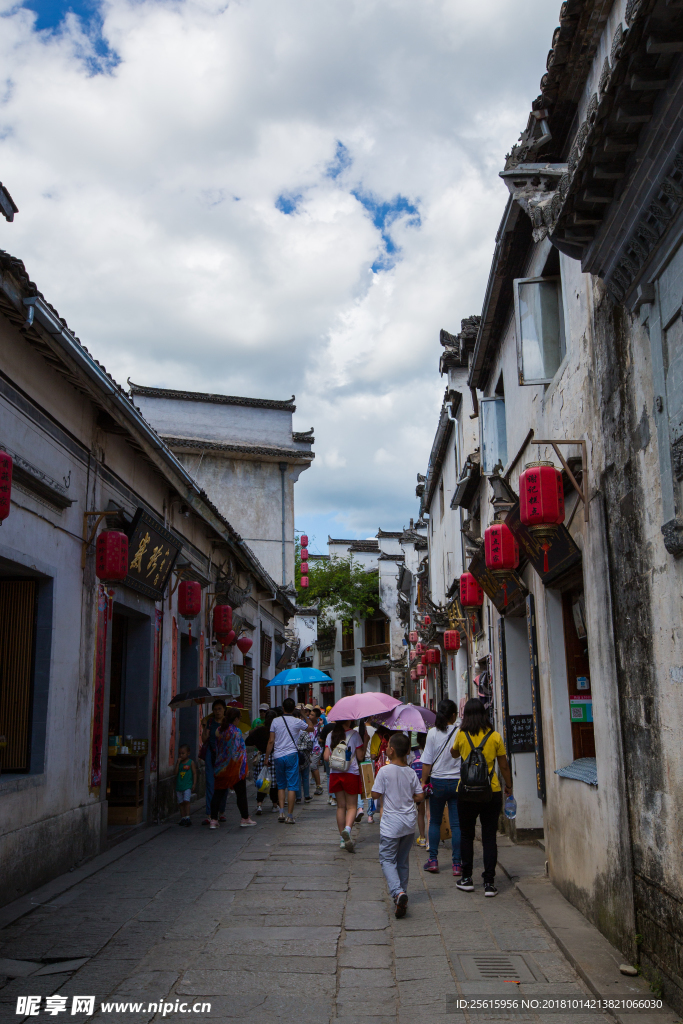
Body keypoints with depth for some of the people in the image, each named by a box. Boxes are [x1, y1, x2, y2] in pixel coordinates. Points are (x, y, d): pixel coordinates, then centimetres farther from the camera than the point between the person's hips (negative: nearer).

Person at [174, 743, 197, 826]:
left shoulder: (191, 762, -1)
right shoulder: (179, 762, 9)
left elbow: (194, 773, 0)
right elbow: (175, 772, -3)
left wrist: (194, 783, -7)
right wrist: (178, 762, -10)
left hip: (187, 785, -4)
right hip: (179, 785, 4)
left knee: (186, 801, -14)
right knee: (181, 802, 8)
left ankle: (187, 817, -14)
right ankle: (183, 818, 14)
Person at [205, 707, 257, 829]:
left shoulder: (218, 730, 2)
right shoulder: (237, 731, -13)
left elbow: (215, 749, 7)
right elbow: (241, 750, -12)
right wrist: (244, 768, -5)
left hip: (221, 767, 5)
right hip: (235, 767, -5)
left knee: (218, 792, 9)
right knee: (241, 793, 6)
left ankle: (213, 820, 7)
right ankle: (245, 819, 12)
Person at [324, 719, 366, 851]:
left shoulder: (330, 735, 3)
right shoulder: (354, 734, -6)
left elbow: (326, 757, 2)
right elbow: (360, 757, -4)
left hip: (335, 774, 3)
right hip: (351, 773, -3)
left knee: (340, 806, 12)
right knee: (351, 806, 5)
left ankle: (342, 839, 12)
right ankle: (347, 828, -23)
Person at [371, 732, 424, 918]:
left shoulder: (384, 771, -13)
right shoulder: (411, 773, 1)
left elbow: (375, 795, -9)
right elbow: (420, 797, 2)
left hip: (391, 824, -5)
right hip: (409, 822, 5)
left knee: (387, 859, 2)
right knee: (403, 860, 16)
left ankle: (398, 892, -20)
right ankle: (402, 896, 20)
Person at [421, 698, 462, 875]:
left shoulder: (433, 733, -7)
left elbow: (427, 762, -5)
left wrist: (424, 782, 5)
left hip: (438, 782, 0)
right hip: (458, 782, 0)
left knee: (435, 821, 15)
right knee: (456, 823, 5)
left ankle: (433, 860, 15)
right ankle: (457, 864, 4)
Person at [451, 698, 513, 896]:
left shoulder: (461, 735, -4)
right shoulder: (495, 736, -4)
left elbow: (454, 754, 16)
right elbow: (504, 766, 2)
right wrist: (509, 786, 16)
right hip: (492, 792, 0)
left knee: (467, 836, 14)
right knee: (489, 837, 5)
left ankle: (467, 878, 20)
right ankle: (489, 883, 4)